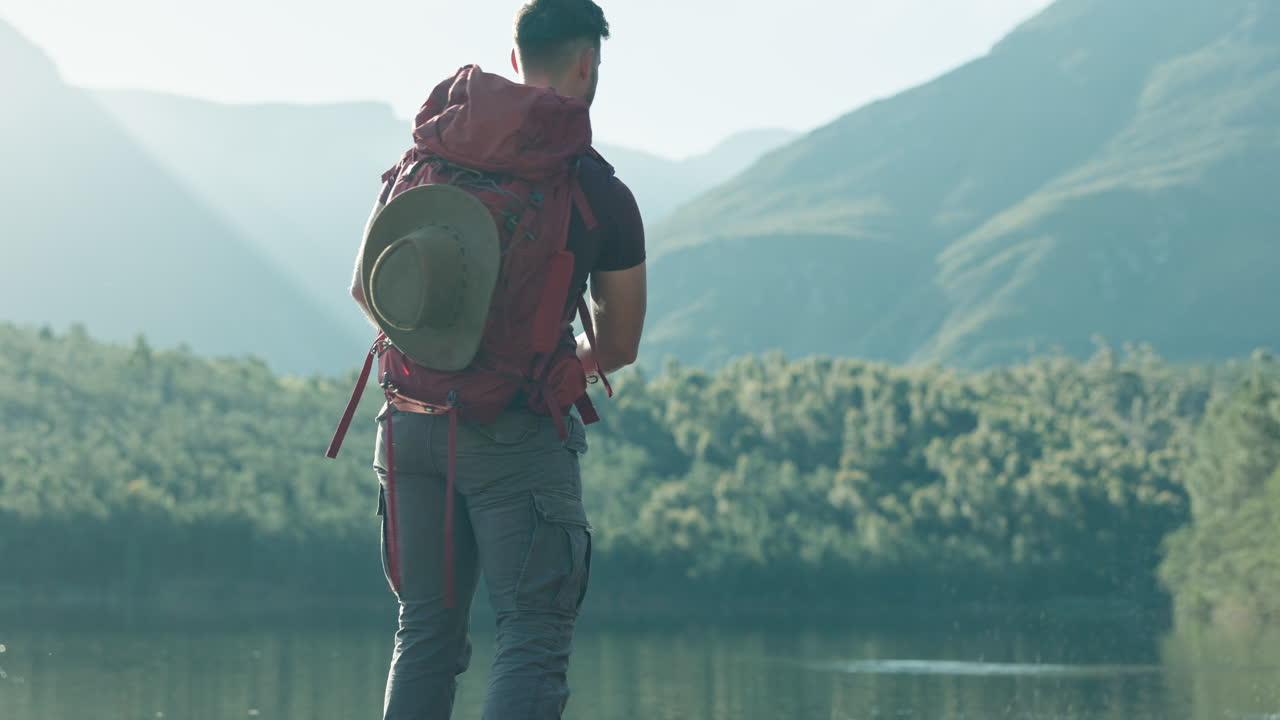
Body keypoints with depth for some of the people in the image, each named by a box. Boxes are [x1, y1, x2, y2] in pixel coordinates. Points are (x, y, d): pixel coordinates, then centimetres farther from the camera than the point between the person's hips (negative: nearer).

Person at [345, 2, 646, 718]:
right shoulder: (605, 195, -2)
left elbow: (366, 288, 13)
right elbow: (619, 347, 7)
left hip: (416, 420, 5)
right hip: (519, 433, -5)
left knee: (427, 634, 14)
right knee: (534, 639, -1)